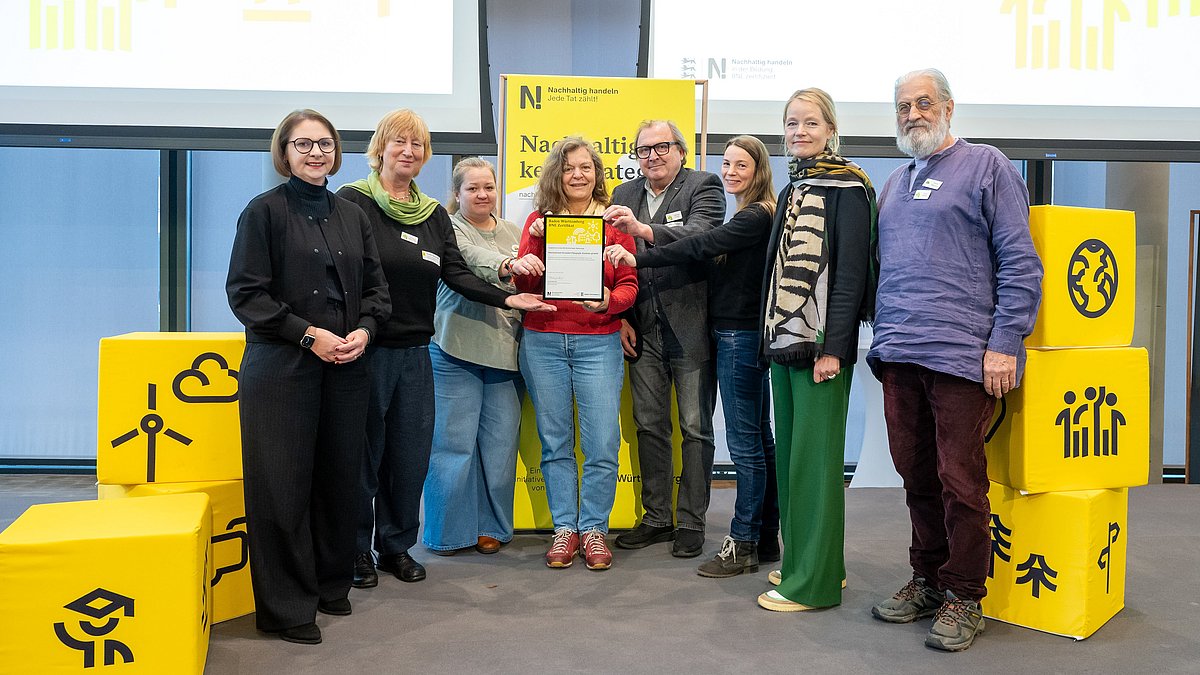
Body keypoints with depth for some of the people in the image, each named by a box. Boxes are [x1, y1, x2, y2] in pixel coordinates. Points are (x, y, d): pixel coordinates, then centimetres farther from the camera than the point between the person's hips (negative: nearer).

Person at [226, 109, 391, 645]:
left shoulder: (351, 216, 14)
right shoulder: (265, 210, -1)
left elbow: (375, 285, 15)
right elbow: (245, 291, -7)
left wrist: (365, 329, -5)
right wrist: (307, 334, -15)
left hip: (346, 367, 5)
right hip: (281, 367, -4)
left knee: (339, 475, 8)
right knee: (283, 484, -1)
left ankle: (330, 583, 25)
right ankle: (286, 606, 10)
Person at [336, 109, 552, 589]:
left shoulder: (434, 213, 13)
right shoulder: (352, 200, -4)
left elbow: (457, 275, 6)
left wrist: (507, 298, -6)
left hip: (415, 351, 5)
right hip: (365, 348, -5)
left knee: (411, 454, 9)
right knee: (362, 452, 4)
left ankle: (397, 544, 25)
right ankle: (356, 550, 19)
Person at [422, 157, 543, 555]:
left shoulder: (513, 232, 16)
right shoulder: (448, 229, -1)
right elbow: (469, 259, -23)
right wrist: (507, 265, -40)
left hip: (506, 354, 5)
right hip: (456, 353, -4)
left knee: (501, 444, 7)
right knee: (454, 443, -1)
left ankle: (491, 527, 20)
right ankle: (449, 530, 14)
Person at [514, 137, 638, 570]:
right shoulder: (538, 219, 8)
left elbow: (629, 285, 3)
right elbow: (525, 285, 2)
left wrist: (608, 301, -18)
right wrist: (535, 239, -12)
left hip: (598, 342, -1)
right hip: (542, 342, 1)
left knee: (602, 445, -2)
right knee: (555, 441, 9)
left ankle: (594, 528, 14)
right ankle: (565, 527, 20)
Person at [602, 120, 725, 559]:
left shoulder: (704, 186, -4)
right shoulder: (623, 195, 11)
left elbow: (700, 236, -23)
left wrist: (644, 229, -37)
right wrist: (622, 318, 3)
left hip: (691, 329, -5)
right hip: (643, 331, 5)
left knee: (695, 428, 4)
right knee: (649, 426, 12)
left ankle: (691, 522, 15)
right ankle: (657, 518, 24)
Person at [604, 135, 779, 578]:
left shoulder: (756, 217, -12)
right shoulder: (749, 217, 19)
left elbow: (703, 246, -23)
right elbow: (710, 250, 10)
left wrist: (640, 258, -24)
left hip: (740, 337, -10)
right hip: (740, 336, 10)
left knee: (744, 441, -5)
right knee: (759, 438, 14)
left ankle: (743, 544, 3)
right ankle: (768, 533, 25)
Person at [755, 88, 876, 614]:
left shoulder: (847, 189, -6)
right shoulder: (791, 190, 18)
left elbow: (851, 272, -13)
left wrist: (833, 348, -19)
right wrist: (773, 335, 12)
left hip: (821, 344, -8)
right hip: (782, 339, 8)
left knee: (815, 457, -5)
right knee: (789, 453, 12)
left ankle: (814, 581, 2)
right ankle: (799, 558, 23)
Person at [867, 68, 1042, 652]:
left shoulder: (985, 166, 1)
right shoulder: (894, 185, 20)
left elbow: (1020, 262, -5)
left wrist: (1004, 344, -13)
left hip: (961, 356, -6)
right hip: (898, 357, 6)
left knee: (959, 481, -2)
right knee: (917, 477, 12)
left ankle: (963, 598, 11)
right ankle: (927, 581, 25)